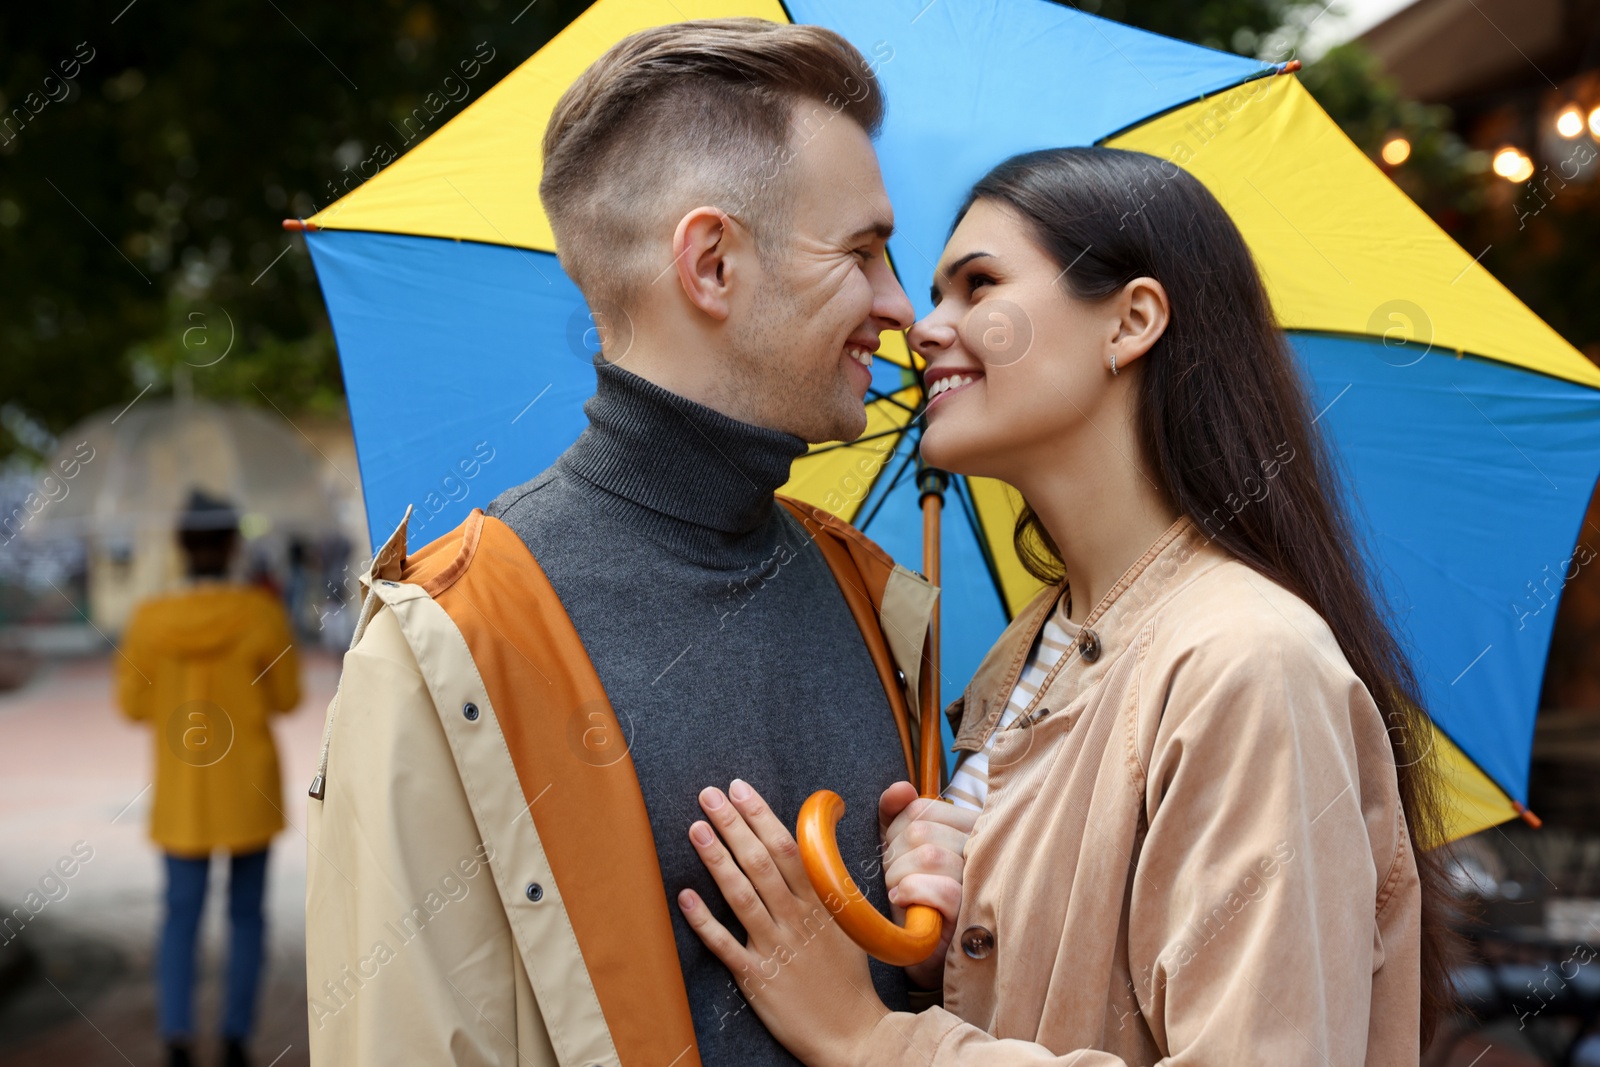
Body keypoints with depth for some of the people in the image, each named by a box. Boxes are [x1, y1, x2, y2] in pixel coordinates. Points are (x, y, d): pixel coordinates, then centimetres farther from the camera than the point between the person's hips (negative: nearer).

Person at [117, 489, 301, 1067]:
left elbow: (136, 706, 0)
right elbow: (286, 698, -3)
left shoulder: (150, 619, -9)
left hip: (181, 791, 1)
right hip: (249, 786, -1)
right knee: (246, 913, 12)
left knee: (182, 913, 10)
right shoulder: (262, 614, -14)